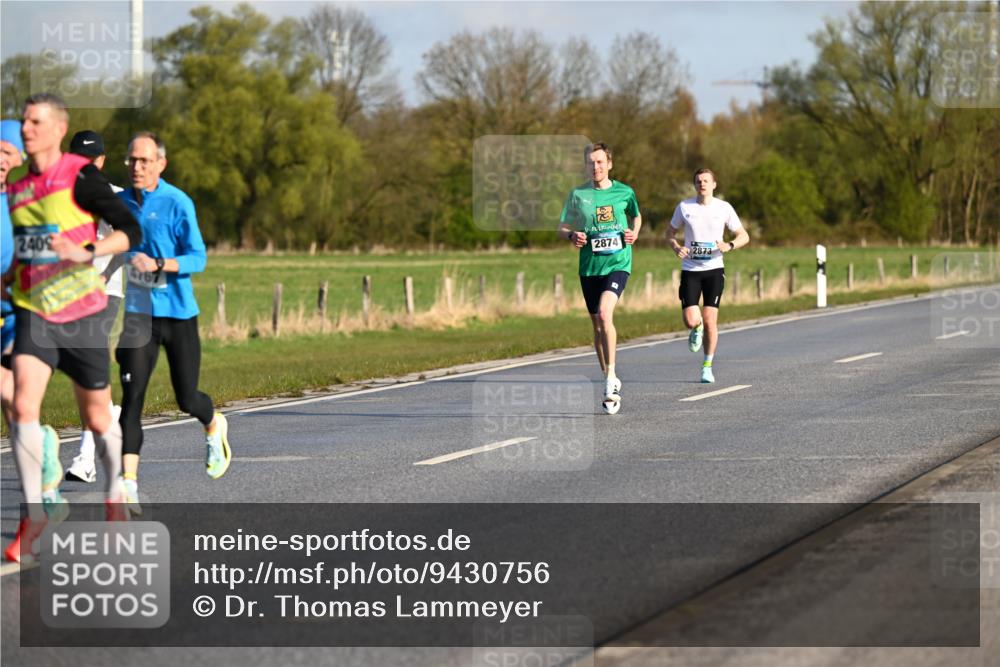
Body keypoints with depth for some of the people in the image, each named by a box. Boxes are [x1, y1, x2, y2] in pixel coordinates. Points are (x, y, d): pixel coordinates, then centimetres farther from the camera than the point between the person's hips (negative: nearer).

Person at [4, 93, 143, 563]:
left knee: (97, 419, 9)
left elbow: (131, 231, -13)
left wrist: (86, 253, -27)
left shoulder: (80, 177, -11)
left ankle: (116, 492, 36)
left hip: (80, 313, -3)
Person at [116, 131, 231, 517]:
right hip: (137, 313, 3)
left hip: (178, 312, -3)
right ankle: (129, 488, -14)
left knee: (186, 399, 5)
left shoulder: (177, 204, -10)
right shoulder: (120, 202, 5)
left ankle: (214, 428, 43)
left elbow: (197, 258, -14)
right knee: (132, 397, -10)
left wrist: (158, 264, -27)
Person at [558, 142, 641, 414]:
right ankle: (610, 383, 23)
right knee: (598, 326, 8)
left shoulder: (625, 192, 3)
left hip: (618, 263, -3)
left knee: (605, 313, -25)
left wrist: (634, 233, 1)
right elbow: (562, 227, 9)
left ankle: (611, 377, -20)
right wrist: (572, 236, -12)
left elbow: (636, 216, 21)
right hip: (589, 267, 3)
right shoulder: (577, 195, 3)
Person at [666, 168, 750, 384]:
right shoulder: (684, 207, 1)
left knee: (710, 319, -7)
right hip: (690, 270, 0)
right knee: (691, 321, -10)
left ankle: (707, 366, 8)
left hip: (714, 270, 0)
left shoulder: (724, 208, 0)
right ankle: (697, 329, 29)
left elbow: (744, 236, 6)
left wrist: (729, 246, -16)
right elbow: (670, 232, 14)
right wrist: (676, 248, -8)